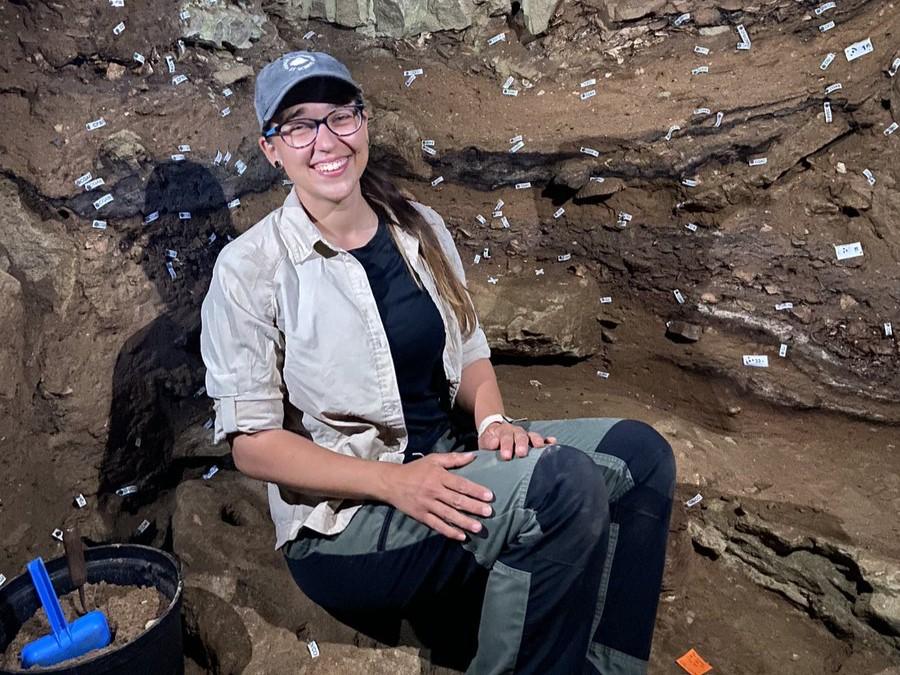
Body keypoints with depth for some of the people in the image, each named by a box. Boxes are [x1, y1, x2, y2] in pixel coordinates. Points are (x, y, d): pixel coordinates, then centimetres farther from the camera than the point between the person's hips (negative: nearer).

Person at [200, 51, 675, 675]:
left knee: (637, 451, -9)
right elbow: (253, 443, -11)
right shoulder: (250, 269, -11)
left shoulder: (421, 229, 4)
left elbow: (470, 353, 13)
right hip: (344, 519, -6)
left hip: (448, 463, 6)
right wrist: (394, 482, -23)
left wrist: (492, 421, -9)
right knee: (566, 483, -27)